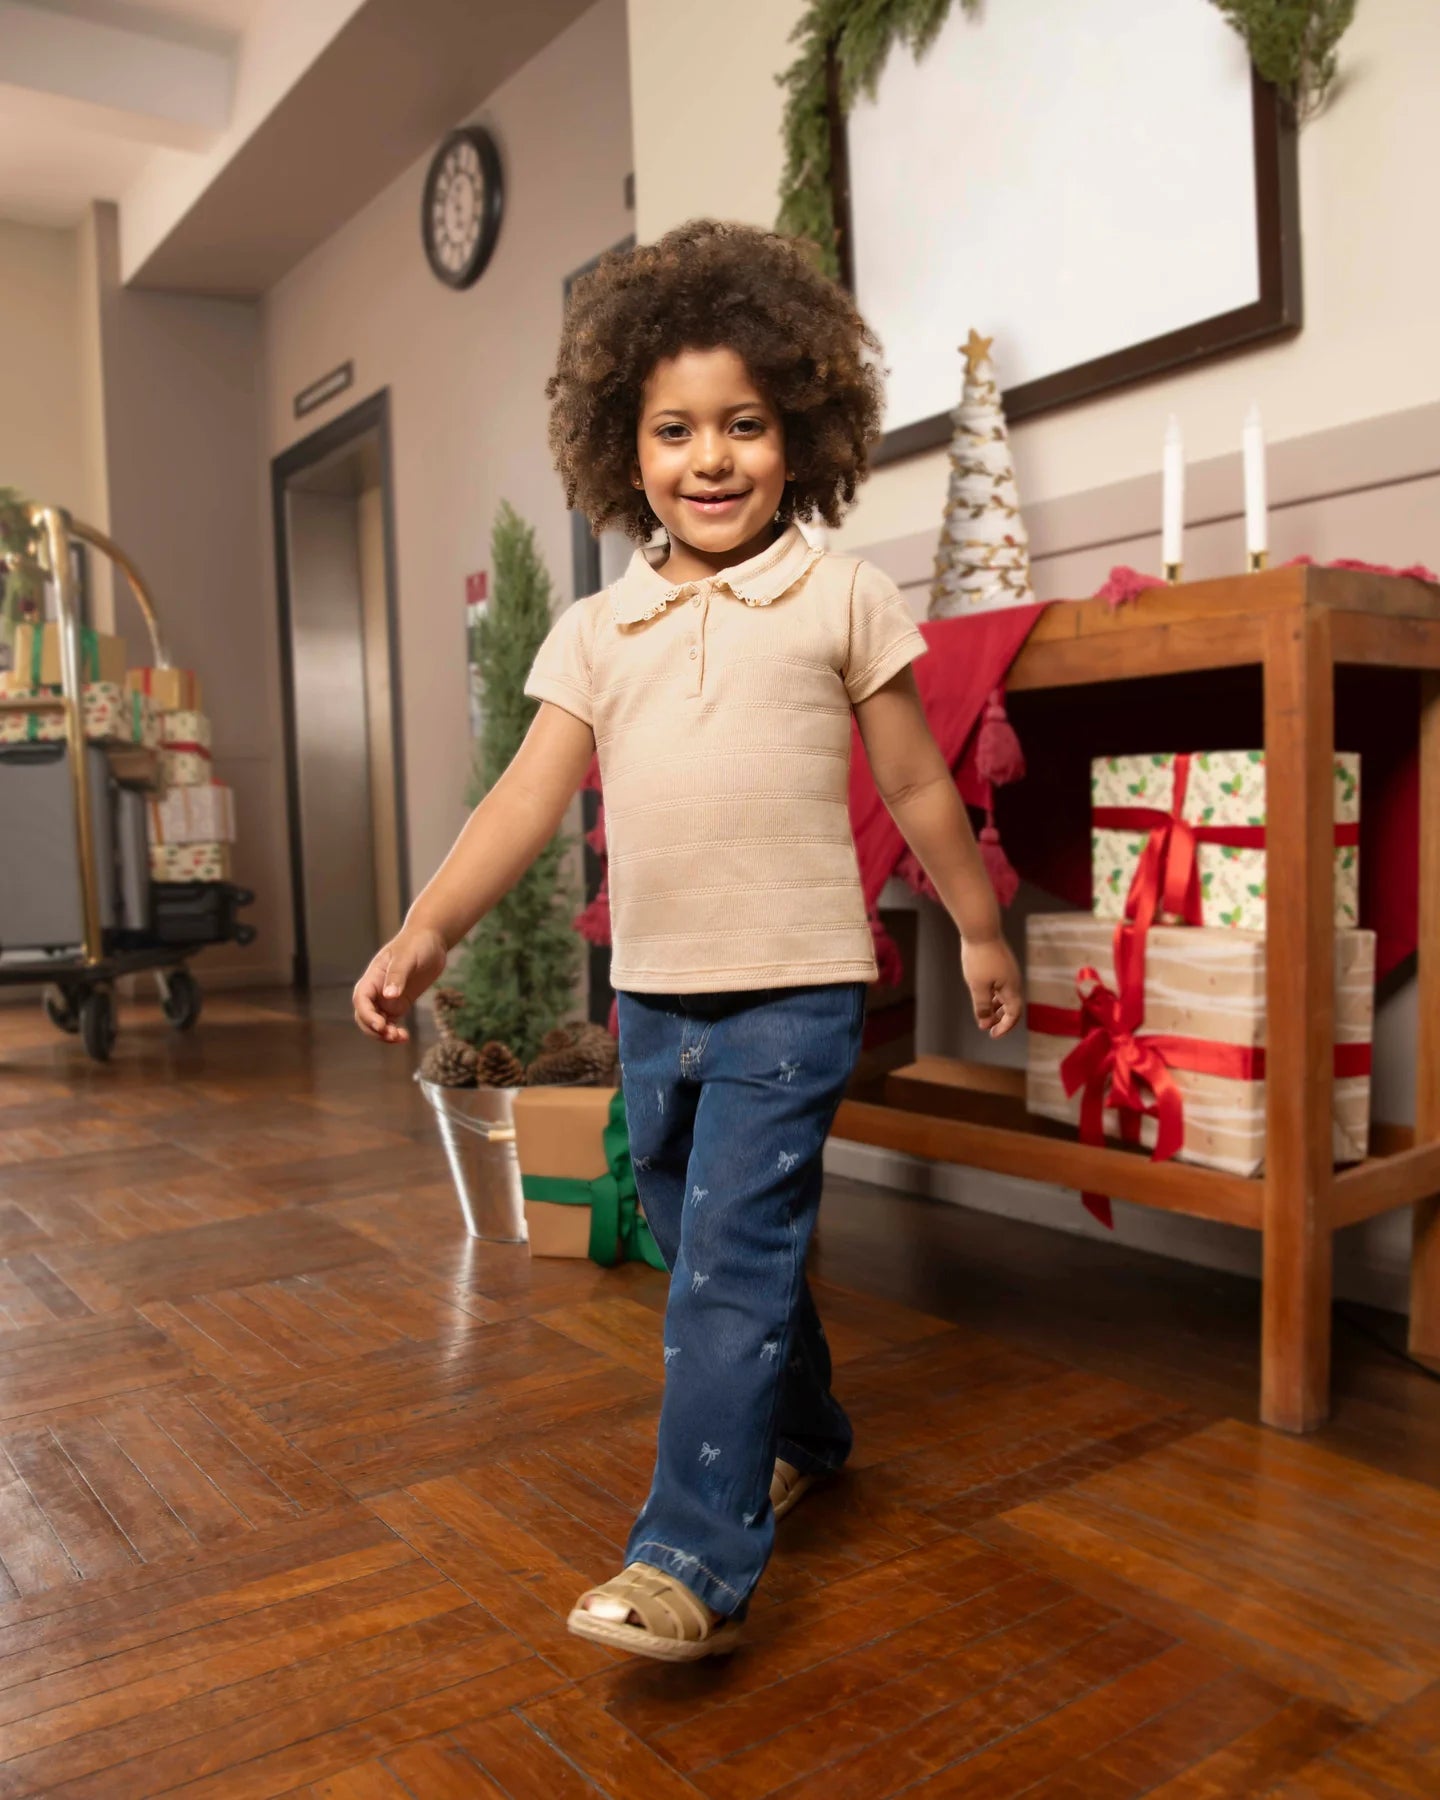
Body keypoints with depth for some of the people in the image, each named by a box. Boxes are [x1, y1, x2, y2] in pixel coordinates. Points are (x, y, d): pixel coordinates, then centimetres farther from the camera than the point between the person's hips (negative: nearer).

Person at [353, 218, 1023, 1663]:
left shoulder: (843, 597, -2)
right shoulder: (596, 628, 7)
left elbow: (916, 786, 5)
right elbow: (530, 796, 1)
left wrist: (978, 926, 12)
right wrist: (428, 928, -11)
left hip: (792, 989, -5)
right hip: (652, 989, 5)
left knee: (732, 1259, -9)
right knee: (706, 1246, 18)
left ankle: (694, 1558, 1)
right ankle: (802, 1436, 42)